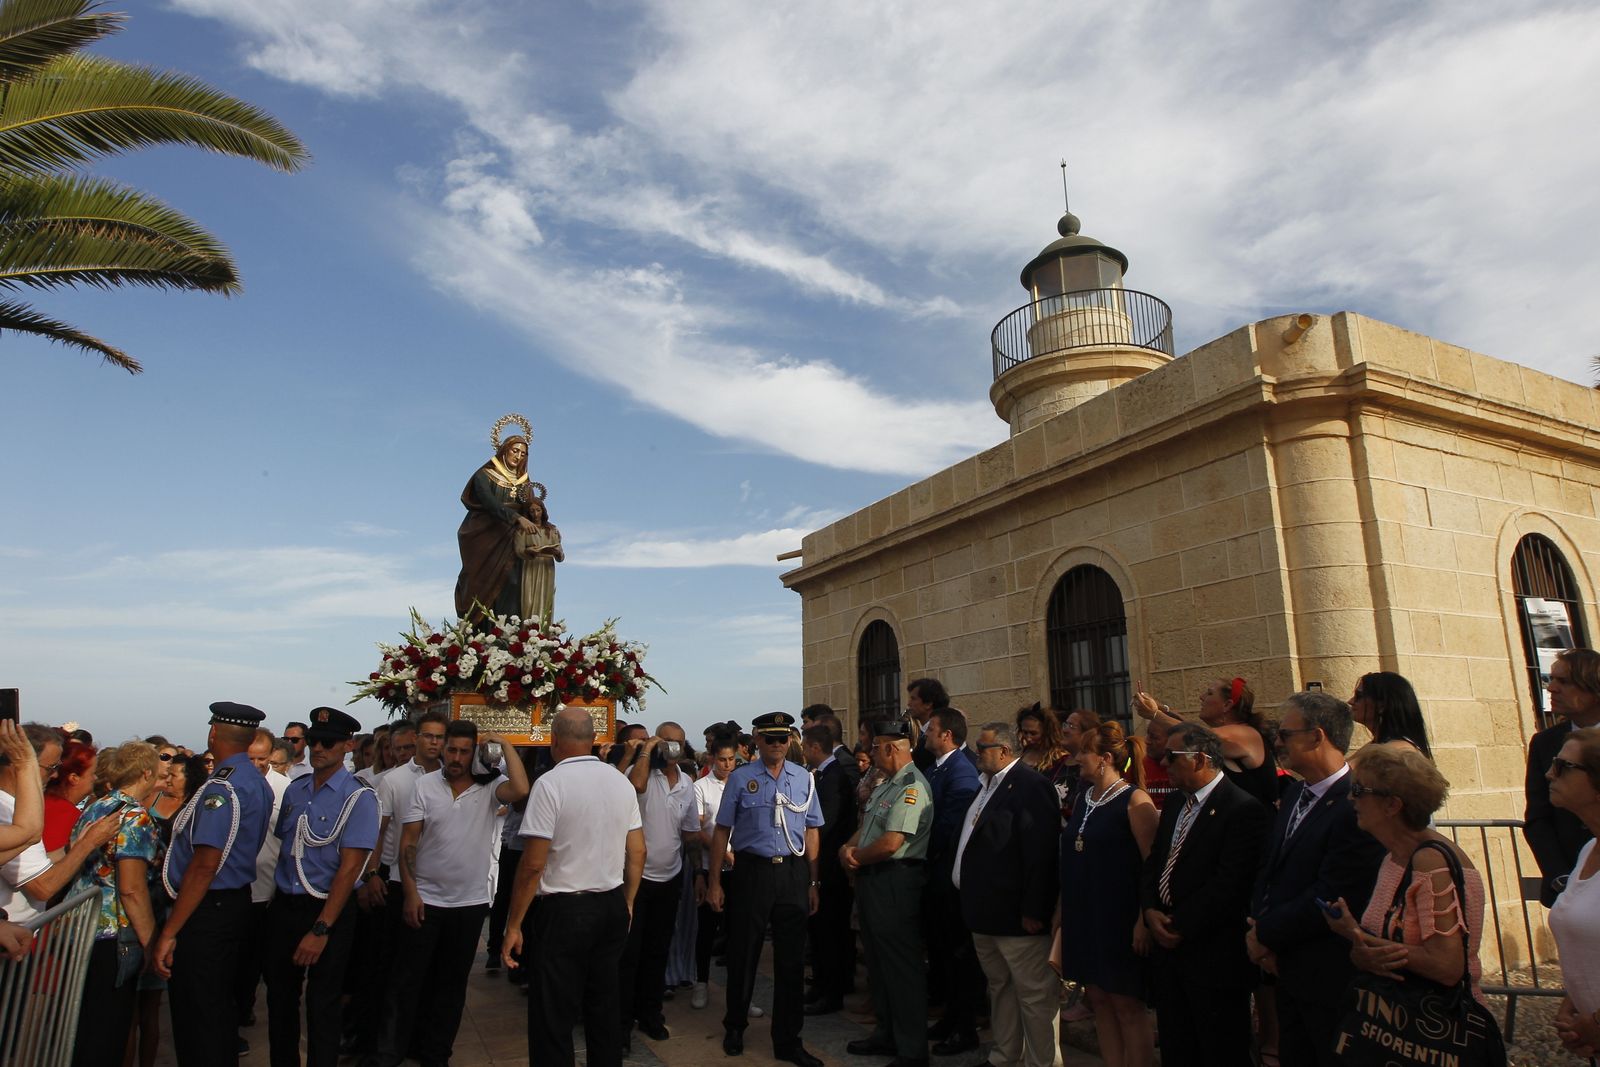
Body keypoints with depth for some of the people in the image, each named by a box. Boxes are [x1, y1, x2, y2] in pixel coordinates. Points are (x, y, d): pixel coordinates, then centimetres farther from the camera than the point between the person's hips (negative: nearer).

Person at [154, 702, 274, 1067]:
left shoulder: (222, 786, -21)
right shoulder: (258, 782, 9)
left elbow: (205, 863, -25)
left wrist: (169, 932, -21)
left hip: (207, 910, -9)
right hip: (237, 902, 9)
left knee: (195, 1017, 1)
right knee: (219, 1008, 22)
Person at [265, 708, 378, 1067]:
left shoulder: (358, 798, -14)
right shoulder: (295, 790, 5)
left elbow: (350, 866, -17)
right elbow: (283, 846, 14)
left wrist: (321, 929, -19)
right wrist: (276, 898, 6)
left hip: (329, 910, -5)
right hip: (283, 908, 5)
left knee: (322, 1006, 7)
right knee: (279, 1000, 17)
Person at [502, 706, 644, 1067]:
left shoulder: (550, 783, -14)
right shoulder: (622, 782, 3)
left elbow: (534, 864, -15)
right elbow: (637, 853, 7)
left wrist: (514, 925, -7)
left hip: (563, 911, -6)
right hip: (612, 907, 6)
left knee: (553, 1022, 6)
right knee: (604, 1010, 18)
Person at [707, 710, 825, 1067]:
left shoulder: (804, 779, 4)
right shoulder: (740, 778, -3)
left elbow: (811, 832, 8)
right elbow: (722, 832, -1)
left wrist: (813, 883, 6)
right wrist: (714, 882, -2)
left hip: (794, 873, 2)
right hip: (752, 871, -2)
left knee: (791, 959, 9)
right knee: (743, 954, 12)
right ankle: (734, 1027, 36)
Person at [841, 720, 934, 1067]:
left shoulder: (912, 787, -19)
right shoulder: (886, 784, 14)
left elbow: (891, 843, -26)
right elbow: (866, 826, 17)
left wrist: (857, 857, -10)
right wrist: (848, 848, -3)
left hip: (896, 882, -10)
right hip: (873, 881, 10)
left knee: (902, 967, 0)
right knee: (878, 962, 20)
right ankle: (886, 1034, 34)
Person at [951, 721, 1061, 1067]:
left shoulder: (1031, 786, -18)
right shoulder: (988, 784, 12)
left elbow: (1040, 853, -22)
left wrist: (1033, 910, -22)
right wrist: (970, 897, 16)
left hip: (1016, 912, -10)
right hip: (984, 909, 10)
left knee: (1034, 994, 4)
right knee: (999, 987, 22)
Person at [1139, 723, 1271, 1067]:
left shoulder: (1243, 809, -16)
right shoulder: (1177, 801, 10)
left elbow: (1229, 884, -21)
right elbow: (1153, 863, 13)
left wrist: (1180, 924, -16)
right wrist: (1150, 910, -4)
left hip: (1213, 955, -7)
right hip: (1168, 945, 7)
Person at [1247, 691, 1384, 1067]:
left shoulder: (1358, 806, -23)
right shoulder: (1294, 794, 6)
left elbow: (1331, 897, -24)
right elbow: (1268, 867, 10)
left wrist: (1267, 933, -13)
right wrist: (1259, 927, -6)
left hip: (1331, 978, -7)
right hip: (1289, 970, 8)